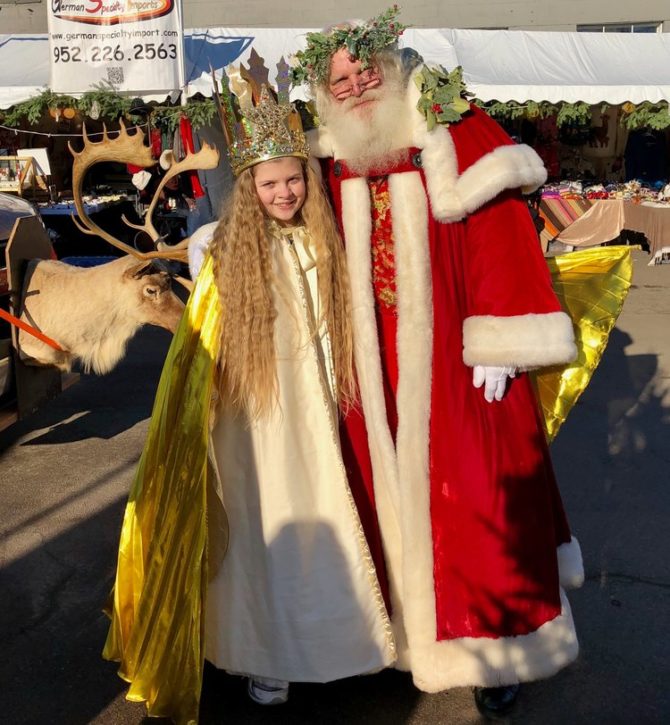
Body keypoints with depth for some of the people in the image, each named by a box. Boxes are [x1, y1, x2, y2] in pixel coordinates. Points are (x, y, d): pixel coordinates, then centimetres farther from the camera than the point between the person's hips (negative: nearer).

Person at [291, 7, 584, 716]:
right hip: (376, 371, 4)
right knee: (389, 494, 11)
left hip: (452, 365, -4)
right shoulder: (333, 162, 7)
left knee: (473, 500, 2)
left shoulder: (455, 137, -6)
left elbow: (499, 232, -10)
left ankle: (495, 648, 21)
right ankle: (406, 624, 30)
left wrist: (496, 347, -14)